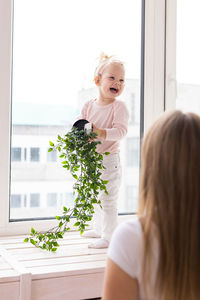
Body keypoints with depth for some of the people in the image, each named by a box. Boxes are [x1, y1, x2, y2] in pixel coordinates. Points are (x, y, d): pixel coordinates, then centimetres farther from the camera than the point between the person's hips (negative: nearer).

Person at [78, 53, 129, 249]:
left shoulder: (119, 107, -11)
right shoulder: (89, 106, 5)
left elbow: (121, 130, -21)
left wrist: (101, 133, -37)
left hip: (109, 159, -7)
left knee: (108, 199, -3)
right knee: (94, 197, 20)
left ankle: (109, 237, 11)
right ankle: (98, 228, 39)